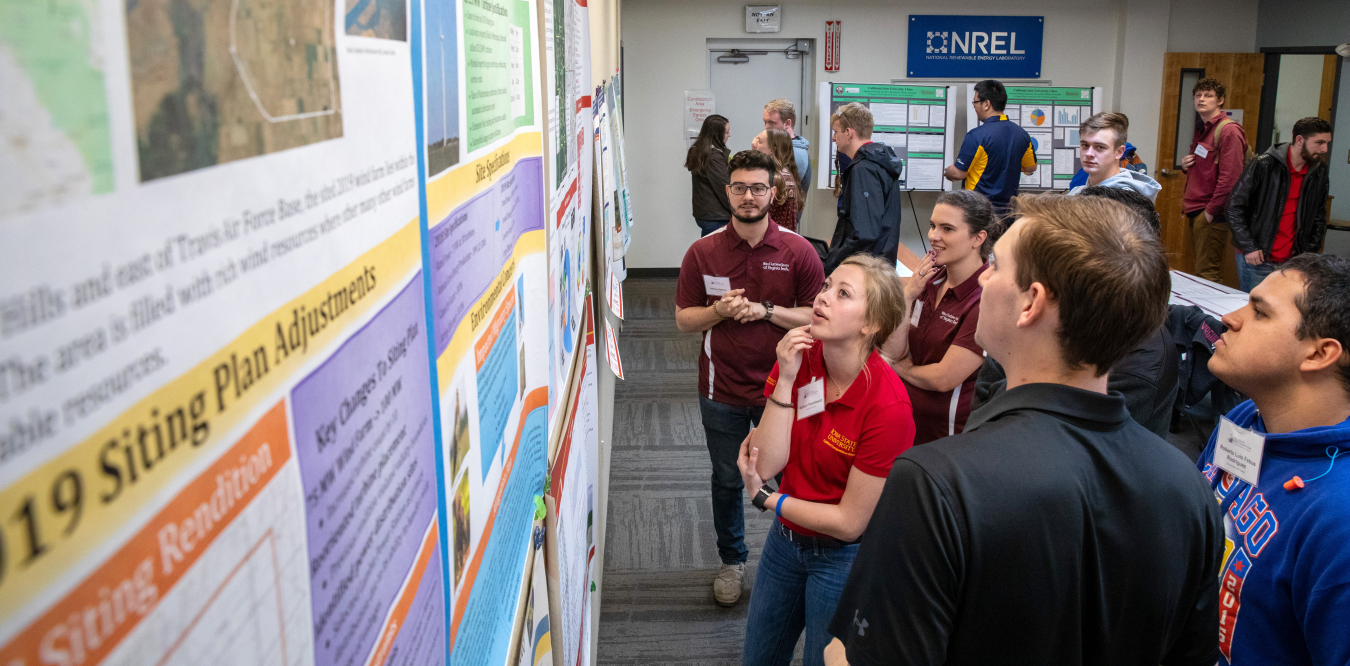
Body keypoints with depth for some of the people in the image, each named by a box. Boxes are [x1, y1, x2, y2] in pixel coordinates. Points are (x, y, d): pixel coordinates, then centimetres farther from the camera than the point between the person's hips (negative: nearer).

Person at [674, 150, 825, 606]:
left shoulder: (798, 251, -6)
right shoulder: (703, 252, -4)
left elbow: (818, 317, -5)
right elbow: (683, 319, 1)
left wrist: (766, 310, -18)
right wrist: (719, 311, -19)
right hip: (722, 392, 1)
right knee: (727, 481, 16)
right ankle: (732, 560, 38)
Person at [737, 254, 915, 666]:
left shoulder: (888, 407, -29)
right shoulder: (798, 358, -11)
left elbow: (849, 522, -22)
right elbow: (767, 465, -17)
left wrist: (765, 499, -11)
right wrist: (785, 381, -26)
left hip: (843, 557, -5)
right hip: (785, 537, 5)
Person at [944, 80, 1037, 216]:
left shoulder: (977, 136, -17)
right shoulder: (1022, 134, 4)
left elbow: (959, 173, -15)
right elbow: (1031, 167, 17)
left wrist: (947, 172, 7)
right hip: (1008, 209, 6)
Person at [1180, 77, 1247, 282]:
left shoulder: (1228, 131, -11)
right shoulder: (1202, 129, 18)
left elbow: (1230, 177, -18)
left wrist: (1212, 211, -17)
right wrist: (1186, 165, 9)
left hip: (1212, 214, -9)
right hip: (1196, 212, 9)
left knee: (1207, 273, -9)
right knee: (1200, 269, 12)